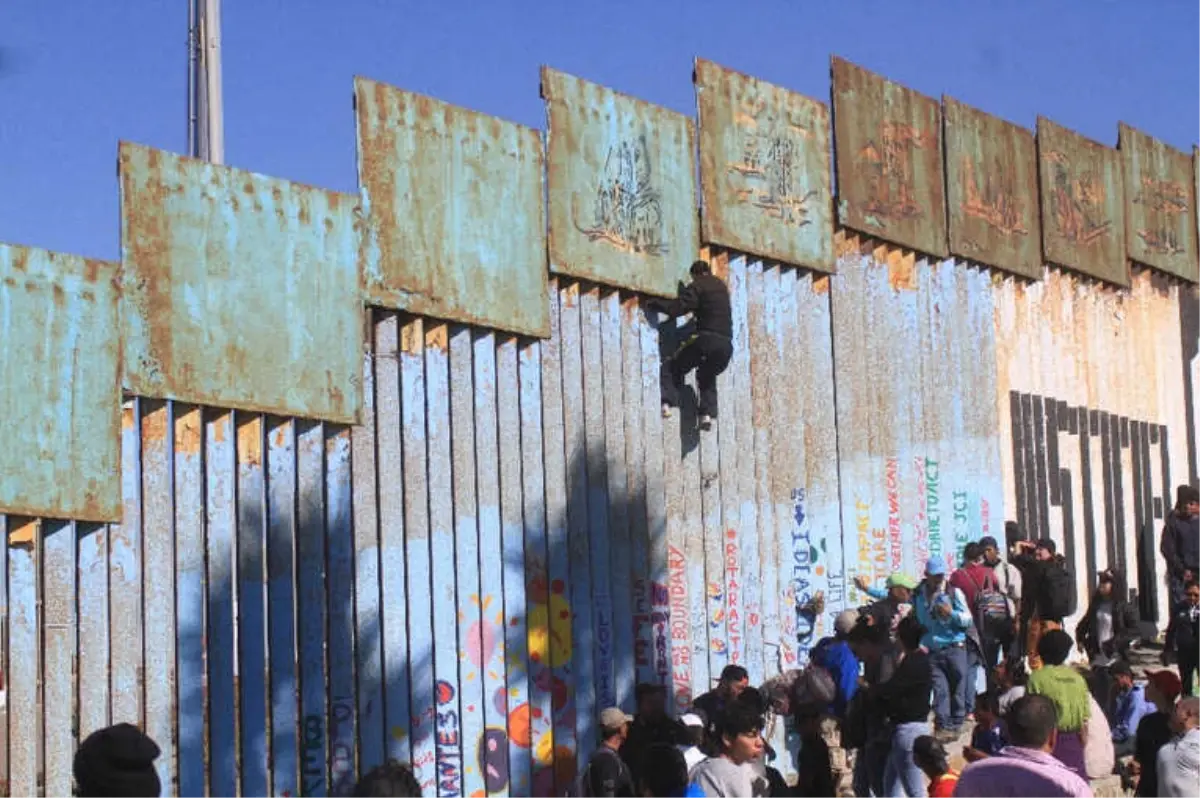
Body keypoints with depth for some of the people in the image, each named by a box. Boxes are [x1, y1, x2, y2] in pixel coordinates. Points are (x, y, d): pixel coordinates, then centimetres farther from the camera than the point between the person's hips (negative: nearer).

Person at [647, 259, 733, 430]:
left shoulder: (697, 287, -1)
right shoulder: (722, 286, 22)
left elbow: (677, 308, -9)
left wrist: (655, 304, 3)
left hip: (707, 339, -6)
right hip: (726, 343, 6)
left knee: (671, 367, 6)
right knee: (707, 375, 28)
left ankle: (668, 402, -13)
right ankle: (707, 413, 10)